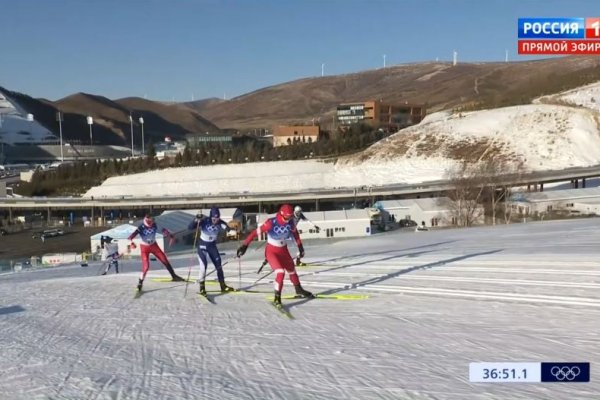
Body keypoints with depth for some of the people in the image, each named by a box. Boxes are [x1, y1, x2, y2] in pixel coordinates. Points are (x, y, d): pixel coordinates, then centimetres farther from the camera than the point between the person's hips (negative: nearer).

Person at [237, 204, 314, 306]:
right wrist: (244, 245, -28)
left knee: (292, 270, 21)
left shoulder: (291, 222, -14)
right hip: (271, 251, -5)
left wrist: (300, 247, 12)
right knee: (280, 272, -24)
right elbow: (256, 232, -26)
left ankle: (299, 290, 47)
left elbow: (295, 233, 6)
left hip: (284, 250, 6)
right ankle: (277, 297, -8)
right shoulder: (271, 223, -29)